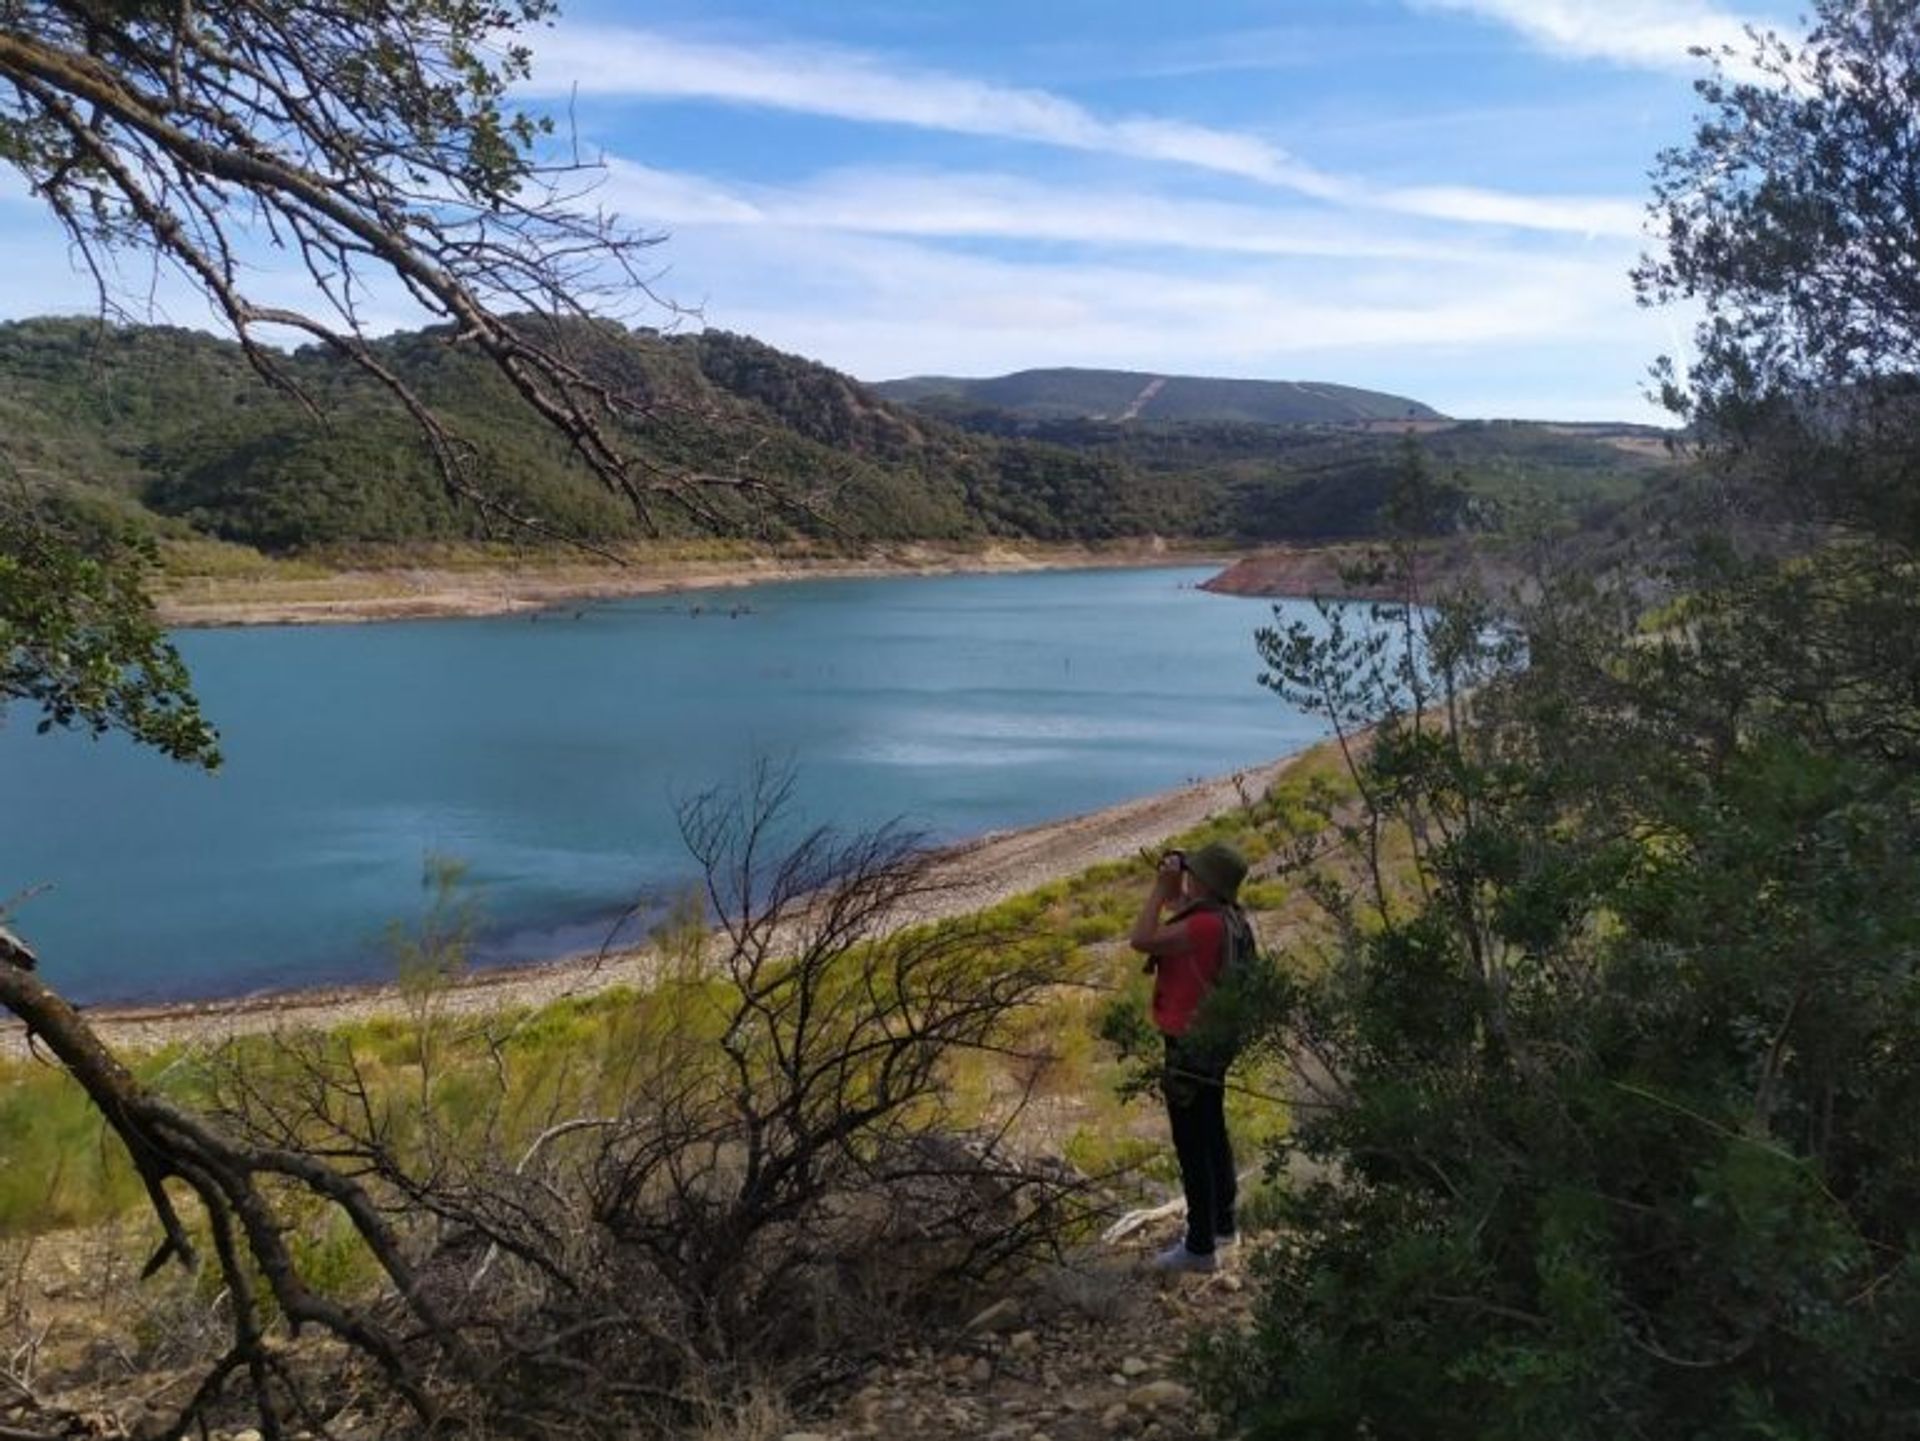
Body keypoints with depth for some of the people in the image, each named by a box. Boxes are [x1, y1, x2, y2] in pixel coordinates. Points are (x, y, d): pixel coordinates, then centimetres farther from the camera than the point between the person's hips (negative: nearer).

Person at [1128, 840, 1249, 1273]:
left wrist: (1162, 889, -22)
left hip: (1191, 1046, -10)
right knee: (1212, 1136, 23)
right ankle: (1221, 1224, 39)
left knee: (1193, 1146, 0)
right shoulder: (1226, 917, 3)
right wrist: (1173, 894, 5)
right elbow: (1175, 930, 20)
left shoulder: (1206, 925, -27)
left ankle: (1200, 1247, 10)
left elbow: (1142, 940, -31)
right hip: (1214, 1041, 10)